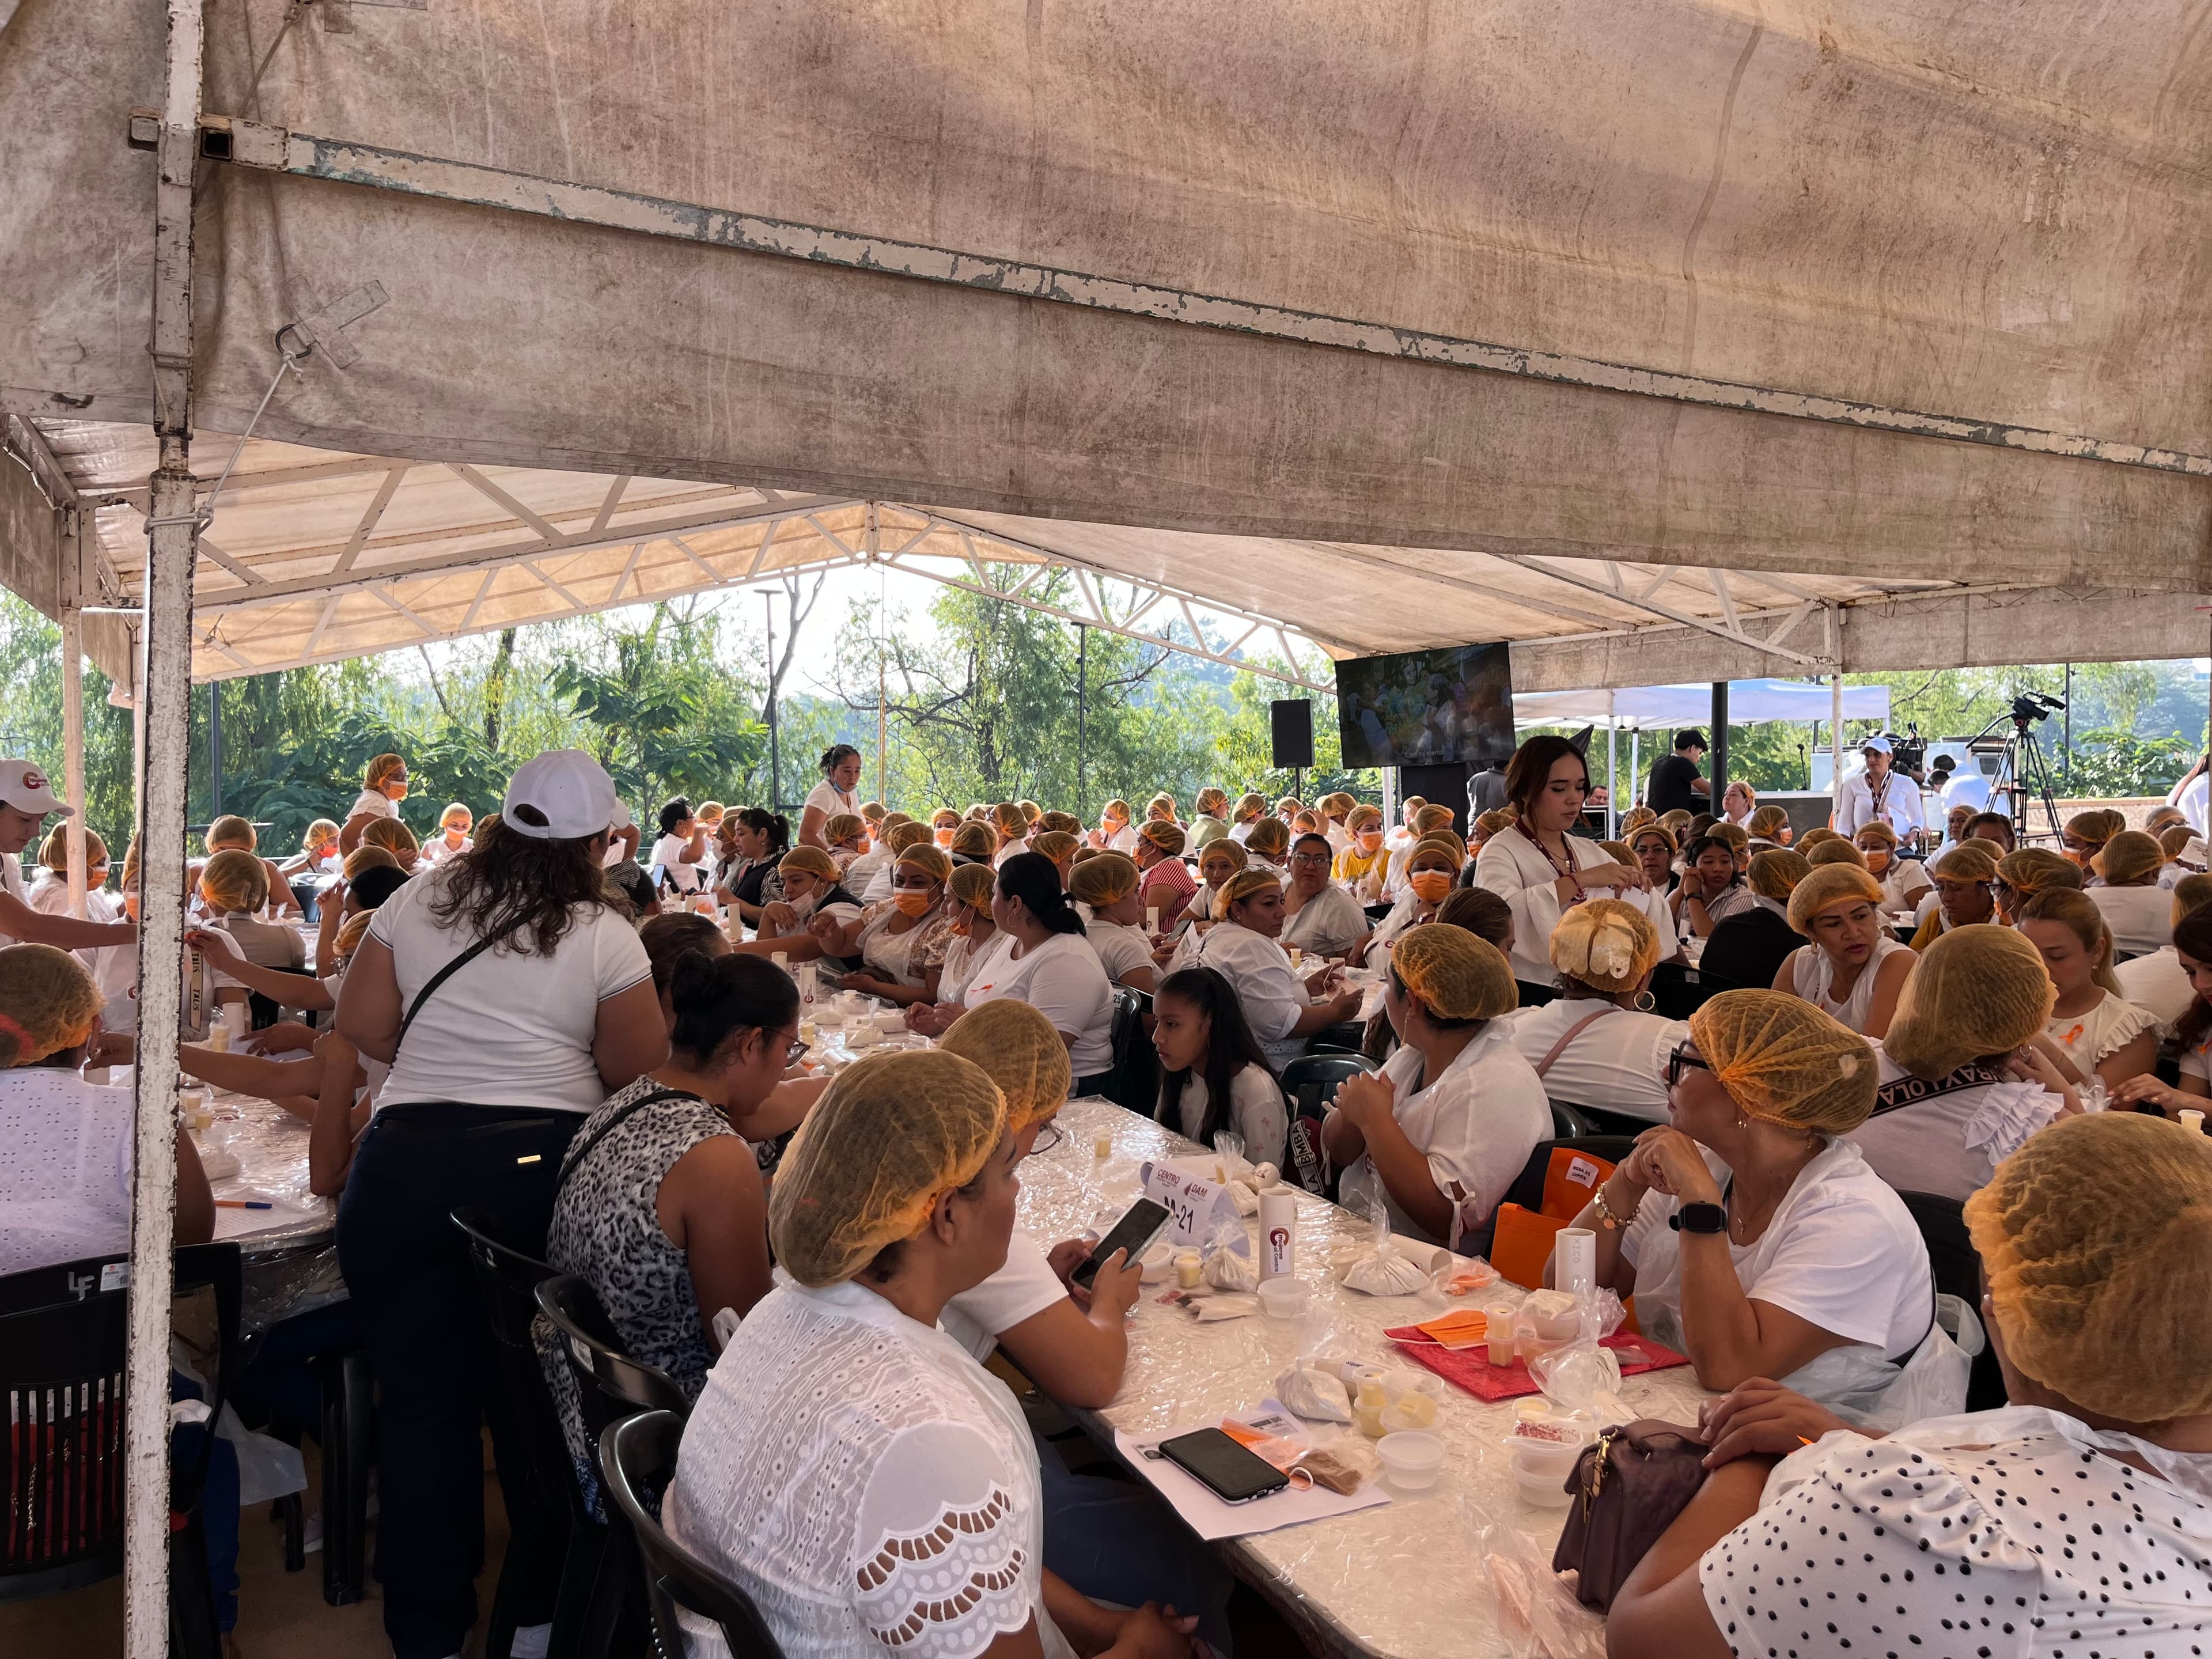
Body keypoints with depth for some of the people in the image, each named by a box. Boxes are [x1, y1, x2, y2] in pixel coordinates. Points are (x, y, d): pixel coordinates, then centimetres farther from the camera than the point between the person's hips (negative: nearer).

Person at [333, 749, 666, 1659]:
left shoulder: (416, 902, 5)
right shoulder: (604, 936, -5)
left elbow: (360, 1024, 6)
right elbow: (640, 1071, -3)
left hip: (403, 1165, 2)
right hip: (539, 1167, -2)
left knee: (420, 1400, 13)